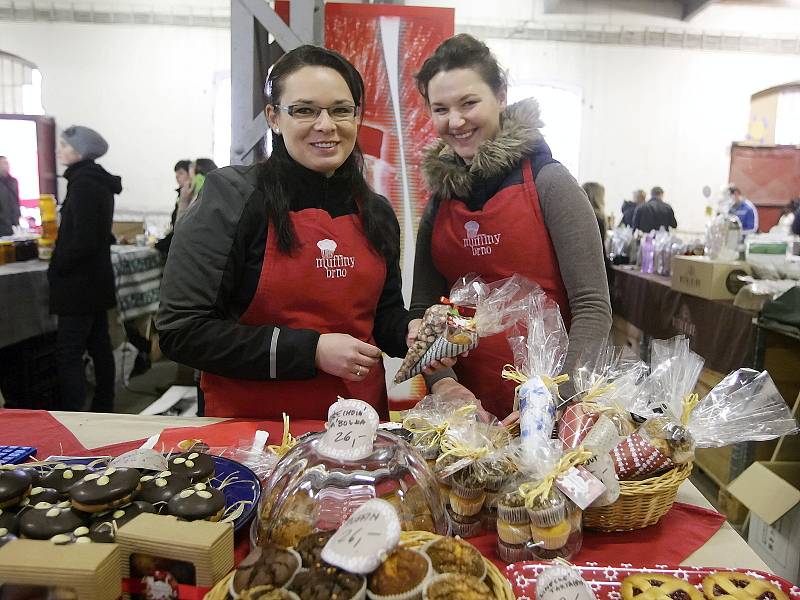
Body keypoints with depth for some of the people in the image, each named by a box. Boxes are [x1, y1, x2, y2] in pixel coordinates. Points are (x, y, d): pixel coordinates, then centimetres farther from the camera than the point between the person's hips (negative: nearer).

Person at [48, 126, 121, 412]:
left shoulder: (83, 184, -16)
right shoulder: (98, 181, 13)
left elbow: (83, 240, -22)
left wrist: (56, 266, -10)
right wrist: (62, 256, 15)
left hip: (78, 283, -10)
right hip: (96, 280, 10)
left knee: (68, 354, -6)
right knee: (99, 346, 14)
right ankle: (103, 408, 25)